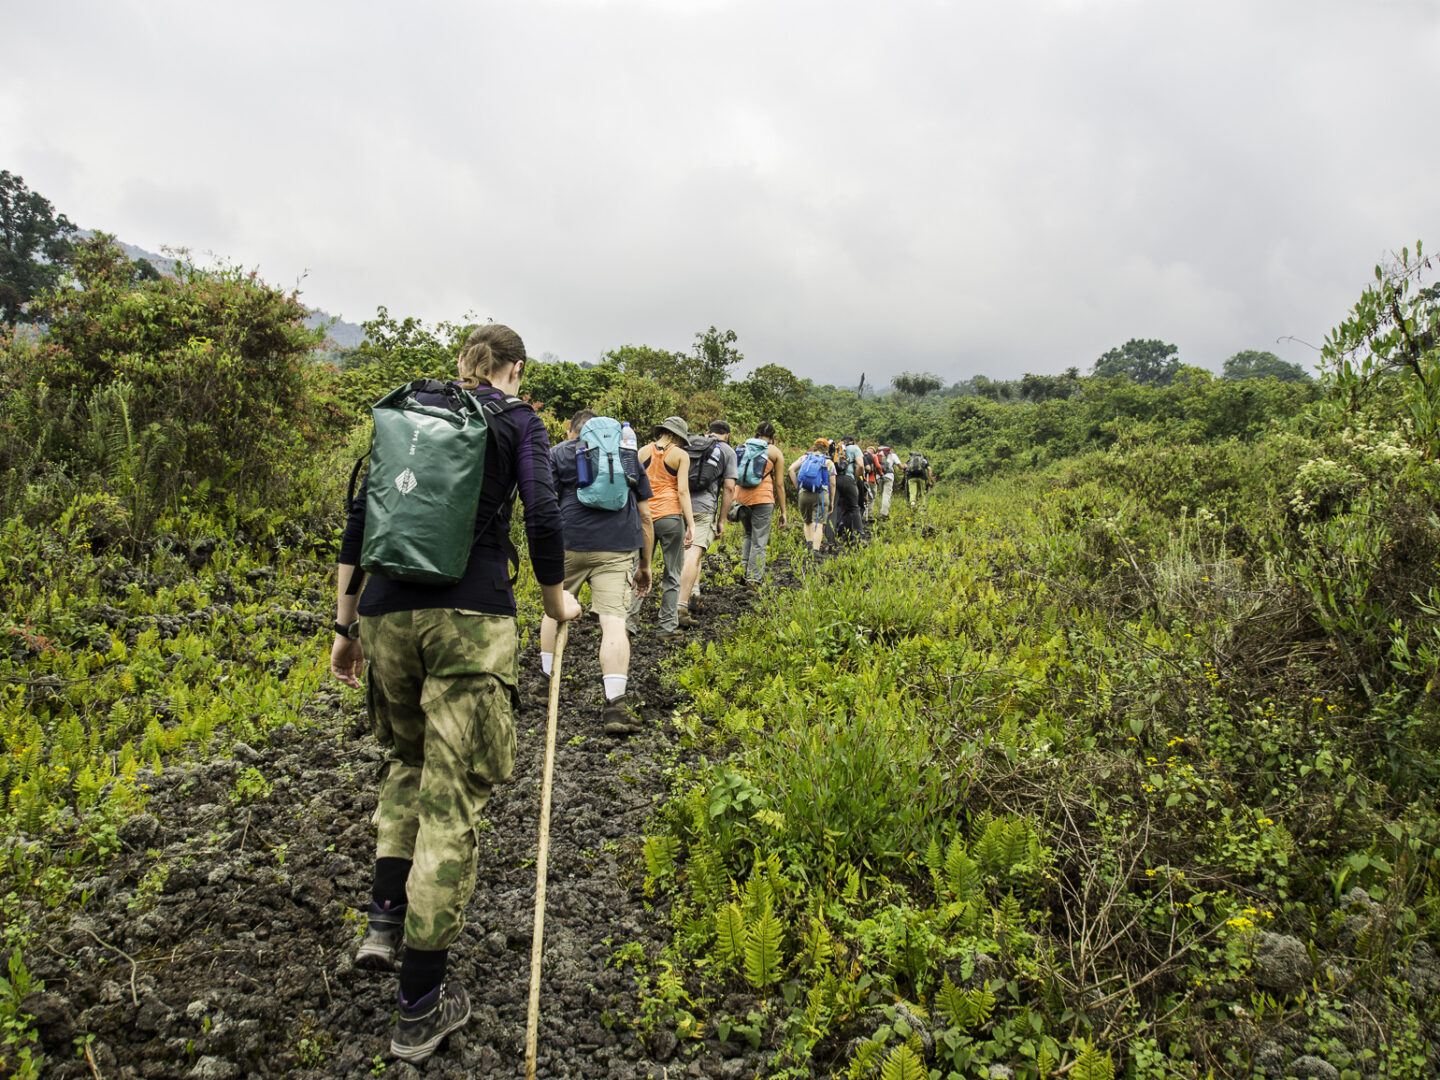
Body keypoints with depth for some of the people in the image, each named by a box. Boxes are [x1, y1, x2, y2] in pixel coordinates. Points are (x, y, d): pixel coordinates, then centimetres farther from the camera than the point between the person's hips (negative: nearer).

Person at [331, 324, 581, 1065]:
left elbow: (359, 521, 14)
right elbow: (542, 518, -7)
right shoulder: (518, 422, 6)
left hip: (387, 612, 5)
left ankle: (385, 915, 18)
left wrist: (346, 622, 18)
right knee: (451, 796, 0)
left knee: (407, 756, 29)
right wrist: (557, 602, 9)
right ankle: (420, 1007, 7)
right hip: (471, 616, -4)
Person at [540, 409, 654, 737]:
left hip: (570, 543, -1)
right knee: (614, 619, -7)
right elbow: (645, 516, 19)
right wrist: (645, 565, 23)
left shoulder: (559, 453, 13)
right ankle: (615, 704, -18)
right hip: (619, 548, 1)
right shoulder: (630, 455, 21)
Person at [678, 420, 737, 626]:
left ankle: (693, 590, 12)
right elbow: (729, 488, 2)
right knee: (694, 555, -11)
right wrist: (722, 520, 5)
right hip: (704, 507, -4)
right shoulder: (727, 451, 10)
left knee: (689, 550, 23)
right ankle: (682, 606, -20)